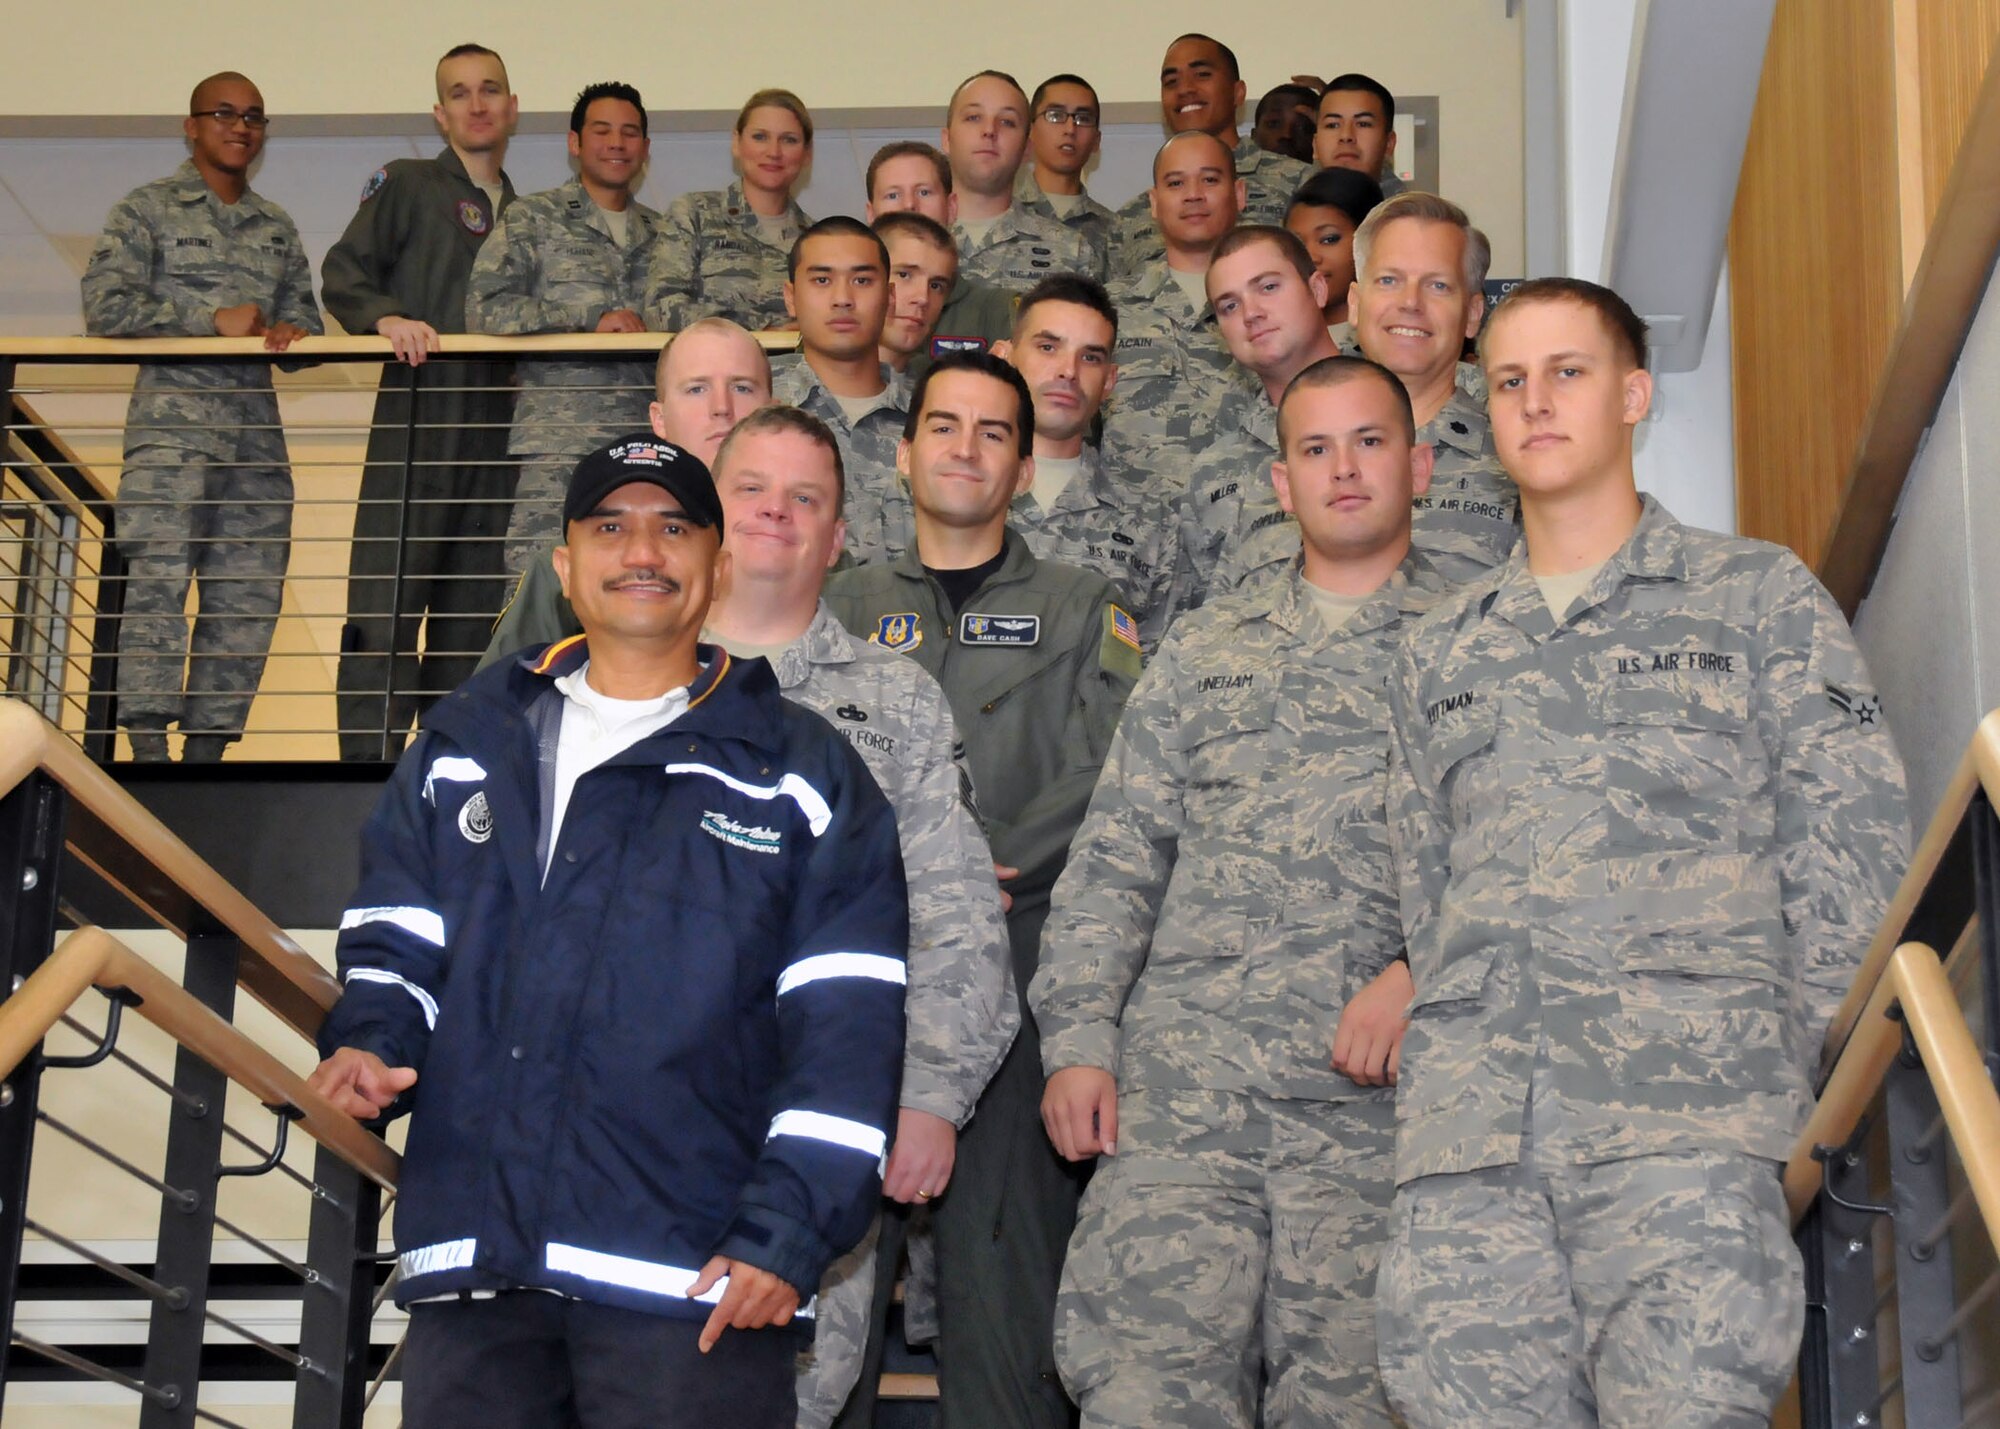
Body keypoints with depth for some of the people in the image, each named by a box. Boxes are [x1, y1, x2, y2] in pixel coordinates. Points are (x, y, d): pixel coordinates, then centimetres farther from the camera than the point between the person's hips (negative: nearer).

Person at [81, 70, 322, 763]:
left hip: (256, 430, 5)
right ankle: (148, 746, -16)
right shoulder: (148, 209, 6)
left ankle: (207, 748, 4)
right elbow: (105, 305, -5)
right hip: (173, 420, -5)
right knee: (158, 578, -15)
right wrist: (215, 320, -8)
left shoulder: (277, 227, 22)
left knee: (249, 595, 0)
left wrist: (293, 332, -5)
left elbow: (304, 316, 20)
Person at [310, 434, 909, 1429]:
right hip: (468, 1266, 3)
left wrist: (787, 1235, -11)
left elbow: (846, 1034, -2)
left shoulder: (805, 777, 5)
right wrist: (368, 1048, -5)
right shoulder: (463, 746, 17)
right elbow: (395, 944, 18)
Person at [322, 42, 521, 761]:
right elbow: (343, 274, -1)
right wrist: (386, 317, -20)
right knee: (387, 599, -11)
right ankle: (370, 757, -12)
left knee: (472, 608, 5)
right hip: (415, 412, -5)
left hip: (493, 428, 5)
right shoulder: (406, 184, 8)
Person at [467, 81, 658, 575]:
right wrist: (591, 320, -10)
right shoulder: (532, 220, 7)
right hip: (559, 444, -4)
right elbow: (484, 308, -4)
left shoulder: (659, 233, 21)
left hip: (645, 443, 4)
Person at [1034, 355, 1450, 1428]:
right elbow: (1114, 857, 16)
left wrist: (1424, 972, -15)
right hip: (1177, 1092, 2)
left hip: (1378, 1099, -2)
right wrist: (1077, 1037, 5)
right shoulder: (1206, 647, 20)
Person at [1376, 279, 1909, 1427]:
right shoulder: (1439, 652, 24)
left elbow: (1852, 854, 7)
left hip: (1689, 1102, -3)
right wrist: (1455, 1064, 6)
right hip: (1468, 1120, 3)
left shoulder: (1760, 595, 14)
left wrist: (1792, 1081, -1)